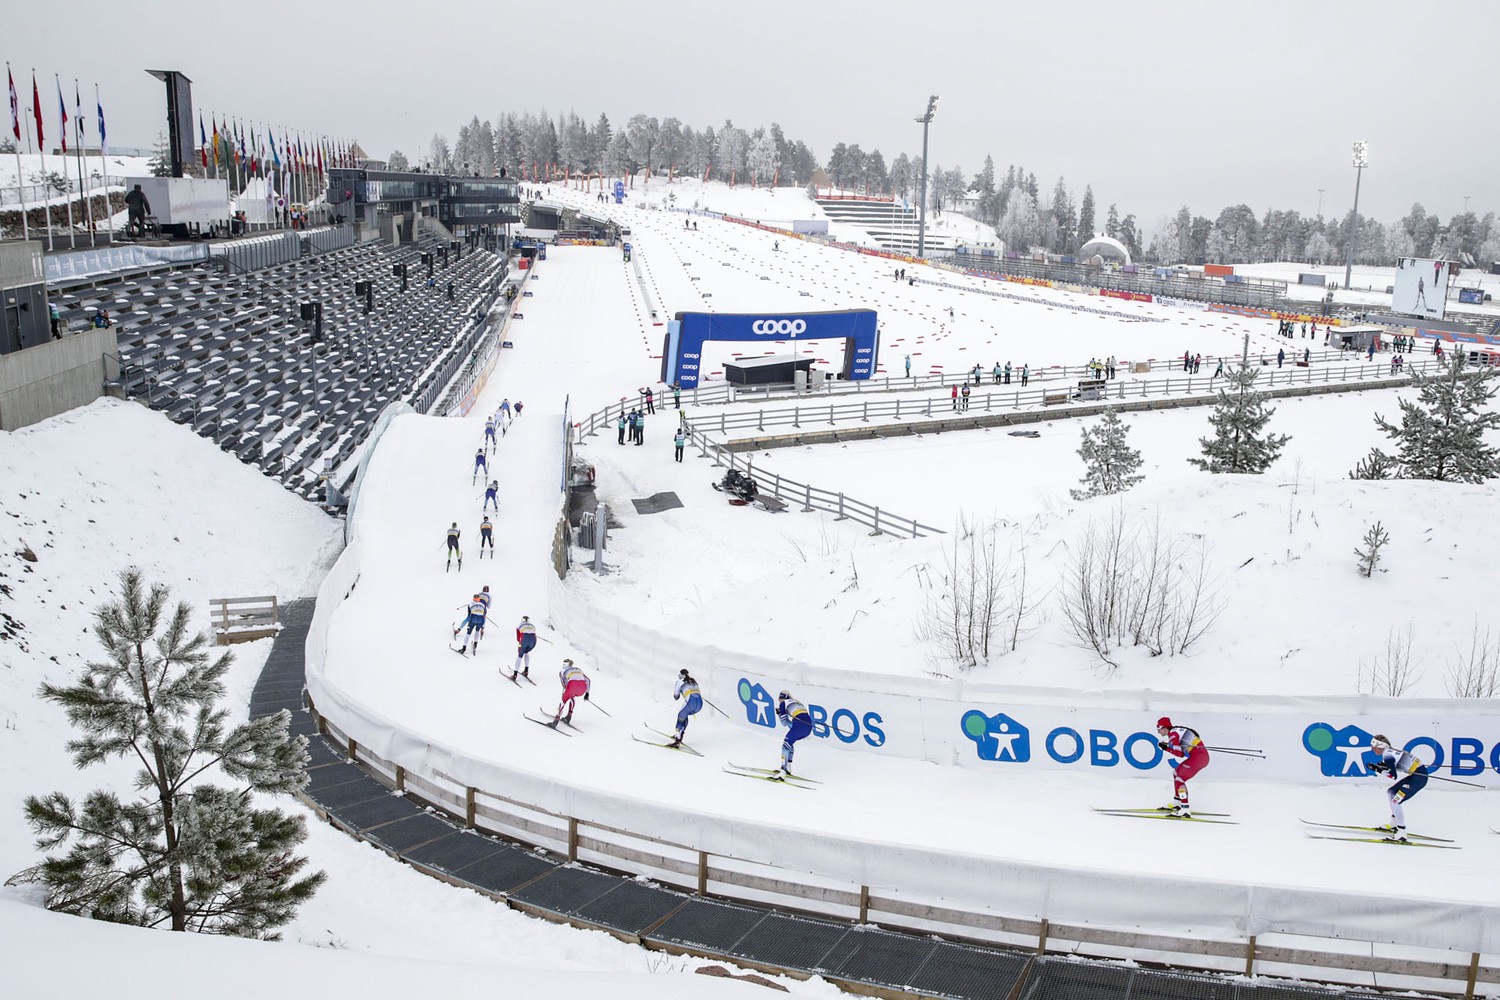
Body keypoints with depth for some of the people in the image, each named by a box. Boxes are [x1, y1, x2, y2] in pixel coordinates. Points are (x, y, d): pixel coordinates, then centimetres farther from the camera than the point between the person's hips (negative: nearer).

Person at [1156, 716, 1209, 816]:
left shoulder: (1173, 734, -9)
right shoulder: (1177, 731, 18)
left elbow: (1180, 754, -17)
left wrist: (1166, 747, -10)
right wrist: (1168, 746, 9)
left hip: (1198, 757, -10)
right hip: (1202, 755, 10)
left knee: (1179, 778, -11)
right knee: (1176, 772, 21)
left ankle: (1185, 809, -18)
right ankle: (1176, 802, 26)